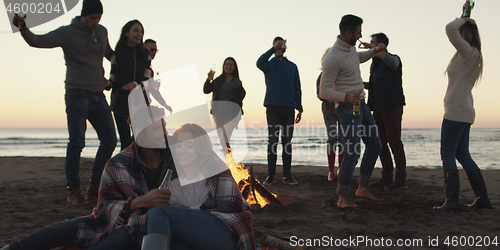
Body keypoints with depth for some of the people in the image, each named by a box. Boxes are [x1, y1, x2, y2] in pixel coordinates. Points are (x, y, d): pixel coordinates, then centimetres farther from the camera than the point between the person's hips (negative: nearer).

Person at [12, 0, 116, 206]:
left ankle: (95, 188, 13)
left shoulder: (102, 32, 14)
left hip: (98, 95, 6)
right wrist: (22, 28, -30)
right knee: (77, 143, -11)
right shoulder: (67, 33, -3)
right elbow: (37, 41, -12)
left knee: (109, 140, 2)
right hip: (77, 94, -6)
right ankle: (73, 191, -2)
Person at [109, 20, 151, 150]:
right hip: (121, 102, -2)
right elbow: (113, 79, 4)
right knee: (126, 141, -4)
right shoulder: (117, 54, 2)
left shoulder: (145, 55, 9)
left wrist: (136, 84, -17)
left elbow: (147, 79, 3)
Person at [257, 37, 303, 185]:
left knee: (287, 141, 3)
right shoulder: (269, 65, 8)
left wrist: (299, 108, 9)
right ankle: (270, 175, 2)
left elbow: (297, 88, 15)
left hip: (289, 109, 2)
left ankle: (287, 175, 7)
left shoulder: (292, 66, 15)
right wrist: (274, 49, -19)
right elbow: (259, 63, -17)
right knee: (273, 141, -3)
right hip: (273, 107, -2)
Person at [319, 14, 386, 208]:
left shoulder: (350, 47, 9)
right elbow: (324, 91, -23)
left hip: (361, 105, 10)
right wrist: (345, 97, -38)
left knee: (374, 146, 14)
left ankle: (363, 188, 23)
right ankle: (343, 198, -2)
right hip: (348, 108, -10)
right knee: (352, 153, -13)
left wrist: (374, 51, 21)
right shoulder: (333, 58, -20)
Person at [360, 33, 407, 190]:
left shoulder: (394, 59, -5)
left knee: (394, 142, -10)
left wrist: (372, 47, -27)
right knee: (380, 143, 8)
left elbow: (389, 60, -32)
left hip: (392, 106, -8)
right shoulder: (374, 64, 19)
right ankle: (387, 177, 15)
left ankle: (401, 180, -7)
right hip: (378, 108, 8)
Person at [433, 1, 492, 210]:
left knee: (447, 155, -7)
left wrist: (464, 19, -5)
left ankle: (452, 201, -7)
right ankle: (482, 199, 16)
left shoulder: (469, 52, -11)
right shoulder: (472, 56, 15)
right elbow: (453, 31, 33)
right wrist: (465, 17, 28)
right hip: (464, 112, 10)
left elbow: (450, 29, -23)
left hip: (456, 112, -10)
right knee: (463, 155, 13)